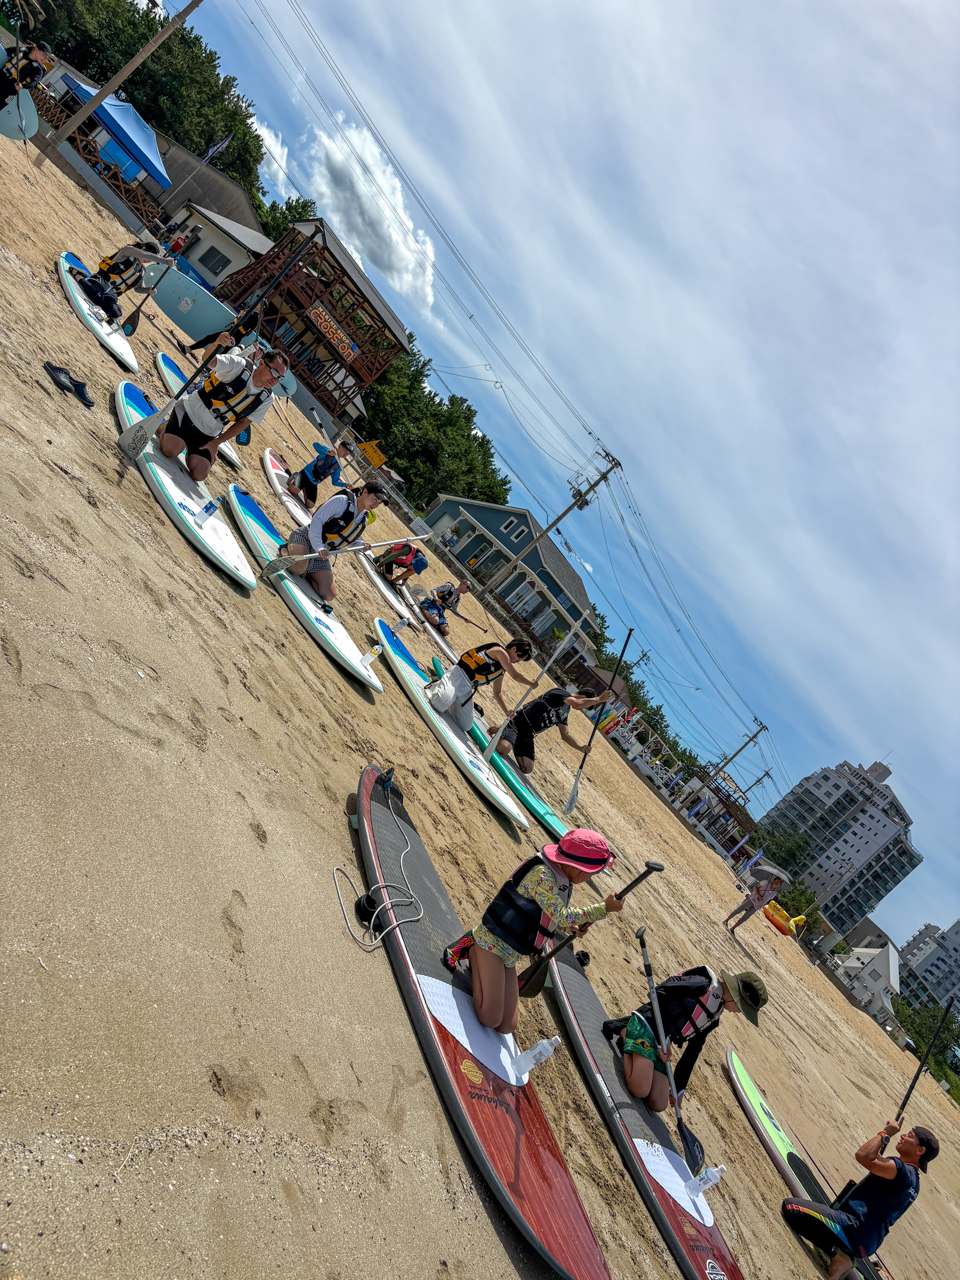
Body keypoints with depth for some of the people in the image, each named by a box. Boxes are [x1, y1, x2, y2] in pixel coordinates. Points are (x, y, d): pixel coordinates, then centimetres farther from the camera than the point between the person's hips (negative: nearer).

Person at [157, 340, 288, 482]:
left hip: (208, 434, 4)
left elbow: (243, 423, 0)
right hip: (190, 411, -4)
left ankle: (191, 450, 22)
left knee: (199, 474, -9)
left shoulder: (267, 397, -6)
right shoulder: (240, 365, -17)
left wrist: (215, 443, -4)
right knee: (171, 450, -22)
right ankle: (165, 428, 12)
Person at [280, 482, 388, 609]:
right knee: (297, 569, -36)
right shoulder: (342, 501, -15)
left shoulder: (364, 519, 8)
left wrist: (362, 545, -5)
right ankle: (285, 552, -2)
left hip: (322, 558, 7)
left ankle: (305, 573, 13)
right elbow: (317, 520, -21)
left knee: (329, 595, -6)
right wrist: (319, 548, -32)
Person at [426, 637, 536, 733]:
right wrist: (531, 683, 2)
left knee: (465, 726, 4)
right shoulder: (500, 651, -8)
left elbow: (497, 693, 24)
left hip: (466, 689, 9)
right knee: (441, 704, -32)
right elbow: (515, 676, -13)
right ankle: (435, 687, 3)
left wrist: (506, 711, 14)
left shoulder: (502, 670, 18)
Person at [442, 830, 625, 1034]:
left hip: (509, 955, 9)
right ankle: (471, 950, 5)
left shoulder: (564, 884, 5)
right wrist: (604, 908, -23)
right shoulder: (541, 874, -23)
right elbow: (562, 916, -29)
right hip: (492, 942, -9)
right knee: (490, 1019, -11)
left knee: (506, 1027, 5)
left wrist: (572, 928, -4)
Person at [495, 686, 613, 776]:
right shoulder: (560, 693, -10)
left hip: (527, 736, 9)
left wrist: (580, 748, 2)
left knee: (527, 769, -4)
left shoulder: (565, 712, 17)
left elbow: (565, 734, 16)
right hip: (517, 725, -9)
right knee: (504, 749, -35)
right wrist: (600, 699, -21)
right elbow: (578, 703, -30)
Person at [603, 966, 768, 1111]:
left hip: (660, 1046, 9)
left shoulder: (714, 1017, 16)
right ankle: (624, 1033, 1)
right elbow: (661, 992, -22)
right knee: (640, 1090, -24)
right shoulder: (704, 985, -12)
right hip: (645, 1027, -9)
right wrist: (663, 1037, -19)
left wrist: (679, 1088, 22)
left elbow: (693, 1050, 23)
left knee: (658, 1105, -2)